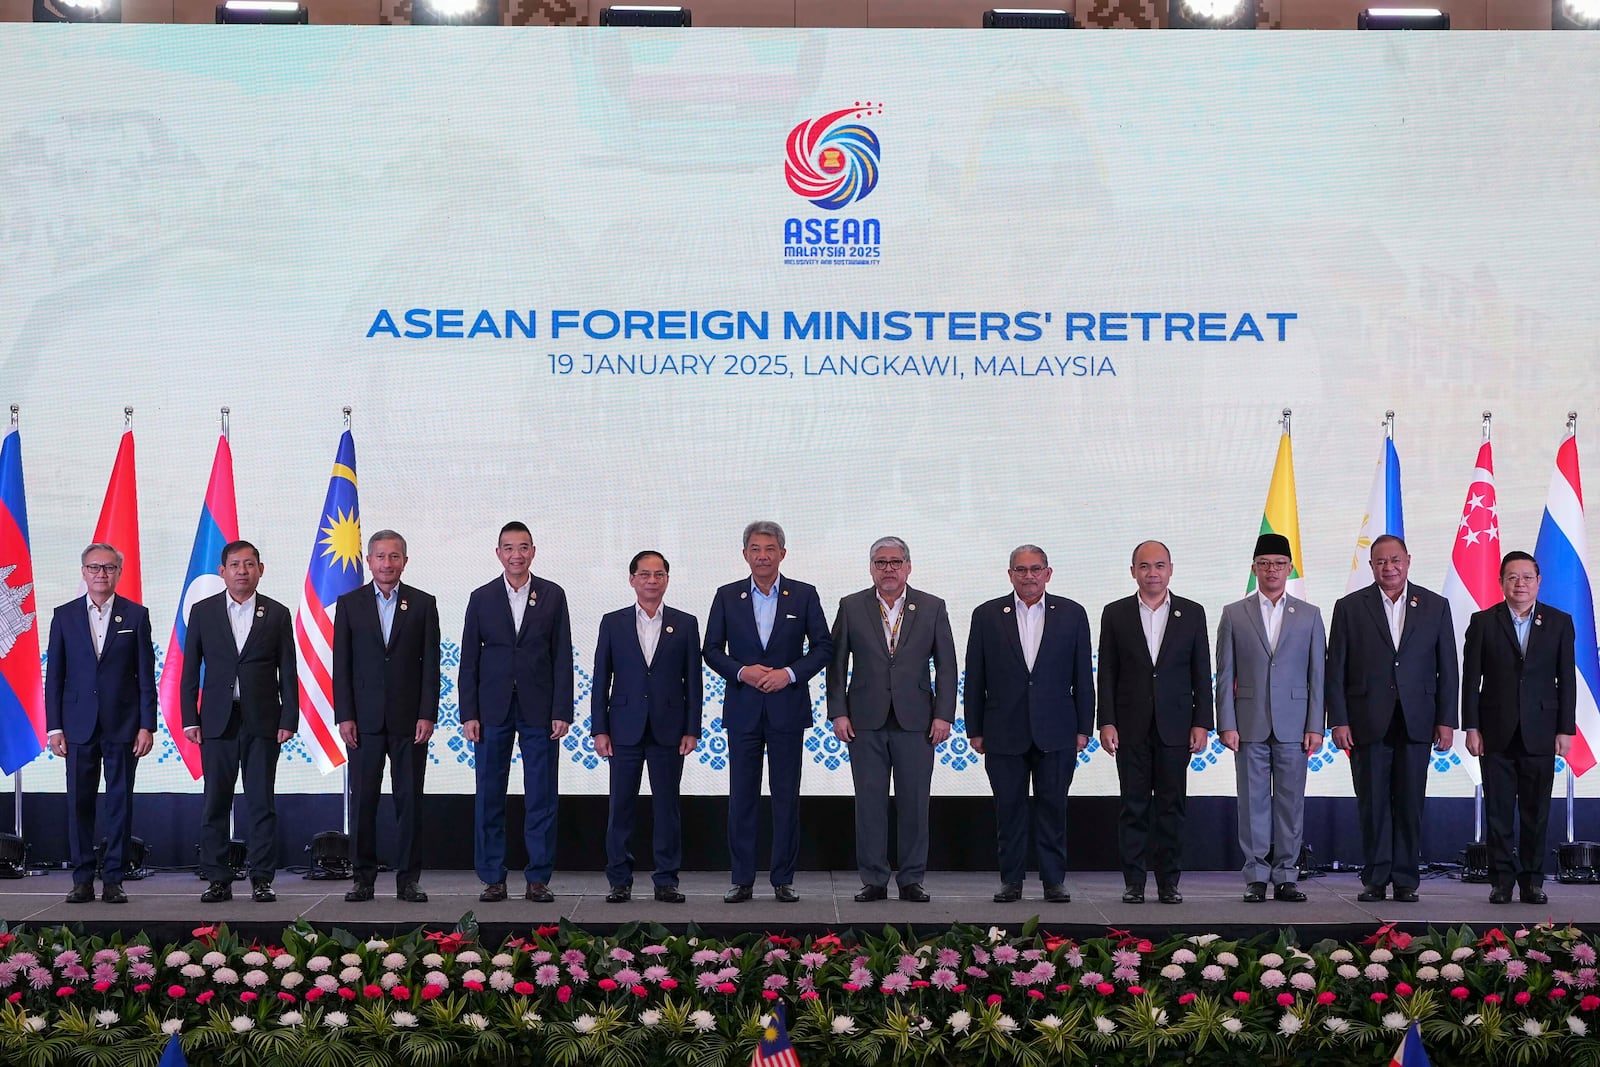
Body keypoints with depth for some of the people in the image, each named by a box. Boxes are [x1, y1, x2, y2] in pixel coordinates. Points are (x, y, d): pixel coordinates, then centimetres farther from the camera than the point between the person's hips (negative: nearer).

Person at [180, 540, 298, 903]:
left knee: (262, 803, 0)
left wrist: (289, 720, -3)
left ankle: (262, 879, 5)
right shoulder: (203, 611, 6)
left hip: (262, 722, -1)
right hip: (217, 721, 1)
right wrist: (189, 719, 0)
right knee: (215, 803, 2)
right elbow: (190, 669, 7)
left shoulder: (277, 614, 5)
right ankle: (218, 880, 9)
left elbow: (287, 672, 5)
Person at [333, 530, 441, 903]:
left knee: (410, 800, 2)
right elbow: (341, 665, 4)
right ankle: (364, 877, 10)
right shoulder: (349, 603, 6)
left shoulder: (423, 604, 5)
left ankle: (408, 879, 9)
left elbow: (431, 664, 3)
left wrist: (428, 715, -5)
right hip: (364, 719, 0)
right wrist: (344, 716, -4)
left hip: (409, 719, 0)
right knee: (363, 800, 2)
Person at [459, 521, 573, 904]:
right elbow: (469, 659, 4)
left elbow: (562, 657, 2)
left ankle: (538, 879, 9)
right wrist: (469, 714, -3)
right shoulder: (482, 598, 6)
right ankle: (493, 879, 12)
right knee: (489, 798, 4)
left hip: (539, 711, -1)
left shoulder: (553, 596, 4)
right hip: (493, 711, 1)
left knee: (542, 798, 2)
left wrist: (562, 711, -5)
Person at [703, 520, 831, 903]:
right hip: (743, 710, 1)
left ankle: (783, 879, 11)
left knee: (786, 797, 3)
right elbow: (712, 649, 5)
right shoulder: (727, 596, 5)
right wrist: (741, 672, -12)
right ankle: (742, 879, 9)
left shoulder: (804, 595, 3)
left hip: (787, 709, -1)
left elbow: (823, 646, 2)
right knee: (742, 796, 3)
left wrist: (790, 673, -12)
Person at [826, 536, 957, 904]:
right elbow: (837, 663, 5)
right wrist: (838, 712, -2)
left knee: (914, 803, 3)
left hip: (915, 721, 0)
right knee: (869, 803, 3)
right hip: (866, 721, 0)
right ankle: (874, 880, 11)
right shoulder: (851, 607, 5)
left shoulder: (932, 608, 5)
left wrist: (943, 715, -3)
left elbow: (946, 665, 5)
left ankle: (911, 880, 13)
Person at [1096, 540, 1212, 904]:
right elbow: (1107, 673, 3)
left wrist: (1202, 723, -1)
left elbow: (1201, 672, 5)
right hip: (1132, 727, 0)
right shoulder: (1115, 614, 5)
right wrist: (1106, 722, -4)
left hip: (1175, 726, 0)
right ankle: (1134, 883, 7)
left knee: (1171, 806, 3)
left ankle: (1169, 882, 9)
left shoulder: (1192, 613, 6)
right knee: (1134, 806, 2)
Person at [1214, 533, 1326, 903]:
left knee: (1291, 802, 3)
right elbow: (1225, 675, 4)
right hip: (1250, 725, 0)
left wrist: (1315, 726, -1)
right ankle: (1256, 877, 7)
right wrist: (1226, 724, -4)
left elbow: (1317, 675, 6)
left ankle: (1286, 876, 10)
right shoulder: (1234, 614, 7)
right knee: (1253, 802, 1)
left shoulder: (1309, 615, 9)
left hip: (1293, 725, 1)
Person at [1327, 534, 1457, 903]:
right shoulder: (1349, 607, 4)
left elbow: (1447, 668, 7)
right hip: (1367, 724, -1)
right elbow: (1336, 670, 2)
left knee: (1410, 805, 3)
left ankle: (1406, 879, 11)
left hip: (1415, 722, 1)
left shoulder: (1435, 606, 7)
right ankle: (1374, 879, 11)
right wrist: (1339, 721, -5)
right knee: (1372, 804, 3)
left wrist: (1446, 720, 1)